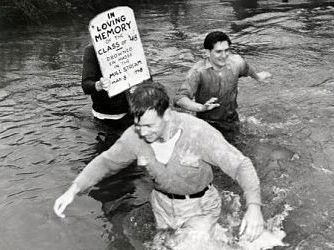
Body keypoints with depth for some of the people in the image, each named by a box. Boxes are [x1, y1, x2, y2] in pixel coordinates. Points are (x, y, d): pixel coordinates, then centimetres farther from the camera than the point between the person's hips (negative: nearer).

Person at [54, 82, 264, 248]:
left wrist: (254, 206, -46)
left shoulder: (199, 132, -30)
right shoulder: (135, 136, -19)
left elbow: (241, 165, -30)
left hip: (199, 208, -4)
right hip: (163, 206, 5)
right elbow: (106, 162, -5)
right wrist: (73, 190, -18)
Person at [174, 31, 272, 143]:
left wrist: (257, 76, 34)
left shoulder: (236, 62, -13)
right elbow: (179, 98, -33)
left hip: (230, 123, 4)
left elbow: (247, 69, 13)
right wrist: (201, 107, -49)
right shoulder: (198, 71, -25)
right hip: (207, 124, -3)